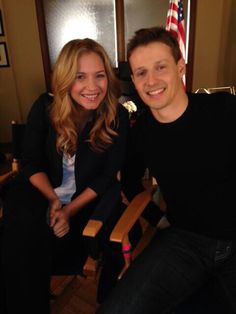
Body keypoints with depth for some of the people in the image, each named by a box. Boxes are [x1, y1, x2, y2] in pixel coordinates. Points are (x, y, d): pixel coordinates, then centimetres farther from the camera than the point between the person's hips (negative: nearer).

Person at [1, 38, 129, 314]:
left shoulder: (118, 117, -12)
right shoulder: (45, 107, -9)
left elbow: (107, 175, -9)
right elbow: (32, 162, -3)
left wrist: (69, 210, -17)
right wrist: (53, 200, -17)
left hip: (86, 199, 0)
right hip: (39, 190, 1)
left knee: (55, 244, -19)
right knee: (23, 239, -22)